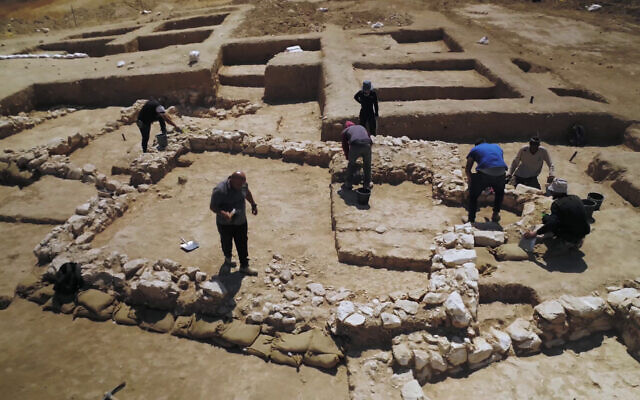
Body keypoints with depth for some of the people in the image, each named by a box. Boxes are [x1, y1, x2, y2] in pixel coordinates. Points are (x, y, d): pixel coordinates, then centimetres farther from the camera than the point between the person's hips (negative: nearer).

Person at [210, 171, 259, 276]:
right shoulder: (220, 190, -29)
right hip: (225, 224, -4)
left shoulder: (242, 184, -11)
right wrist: (223, 213, -38)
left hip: (241, 221, 4)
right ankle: (228, 260, 49)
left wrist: (253, 205, 16)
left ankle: (244, 266, 32)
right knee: (226, 243, 19)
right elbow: (212, 206, -22)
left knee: (242, 244, 14)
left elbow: (247, 193, 12)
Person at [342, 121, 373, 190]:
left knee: (351, 164, 22)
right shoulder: (361, 127, 37)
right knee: (367, 164, 24)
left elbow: (345, 146, 30)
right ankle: (367, 183, 32)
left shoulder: (345, 131, 28)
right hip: (367, 145, 2)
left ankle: (349, 183, 30)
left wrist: (347, 157, 44)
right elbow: (370, 139, 37)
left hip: (355, 146, -2)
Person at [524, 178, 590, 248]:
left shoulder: (557, 204, -18)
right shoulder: (576, 198, 2)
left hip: (572, 236, -6)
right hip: (585, 231, 7)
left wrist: (535, 233, -27)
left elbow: (552, 223, -28)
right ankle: (578, 240, 21)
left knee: (546, 219, 1)